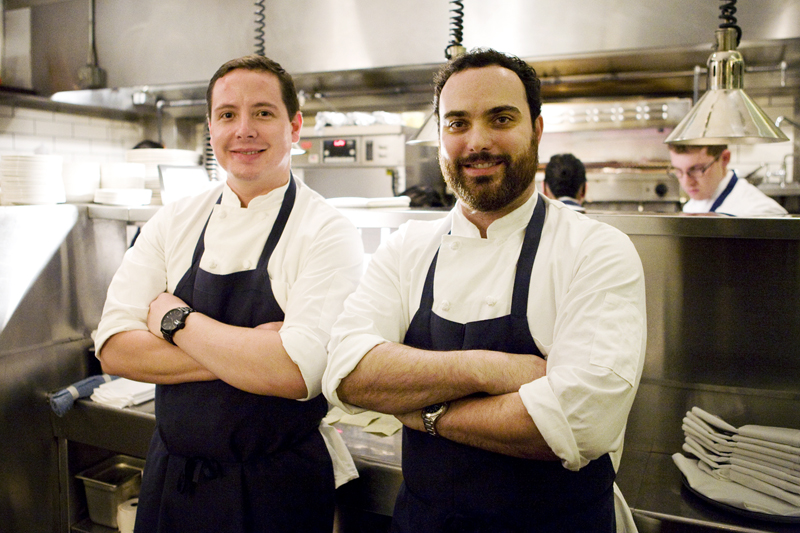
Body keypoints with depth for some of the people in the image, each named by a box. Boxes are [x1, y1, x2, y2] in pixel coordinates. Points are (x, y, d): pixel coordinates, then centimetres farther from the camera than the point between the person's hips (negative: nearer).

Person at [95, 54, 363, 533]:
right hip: (170, 475, 4)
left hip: (277, 490, -4)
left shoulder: (329, 233, -15)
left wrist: (175, 319, -16)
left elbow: (298, 372, -26)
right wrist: (239, 353, -19)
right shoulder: (174, 222, 0)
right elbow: (114, 348, -7)